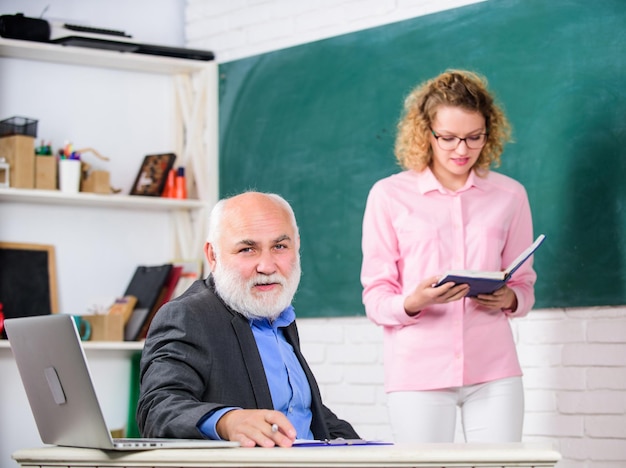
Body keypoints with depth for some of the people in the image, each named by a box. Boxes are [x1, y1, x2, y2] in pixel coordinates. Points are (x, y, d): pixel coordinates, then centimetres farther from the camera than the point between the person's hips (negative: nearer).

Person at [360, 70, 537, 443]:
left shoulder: (509, 195, 11)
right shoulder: (389, 195, 4)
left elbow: (525, 284, 16)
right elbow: (375, 298, 2)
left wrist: (509, 299, -7)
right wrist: (413, 301, -20)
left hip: (494, 371, 2)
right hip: (418, 370, -2)